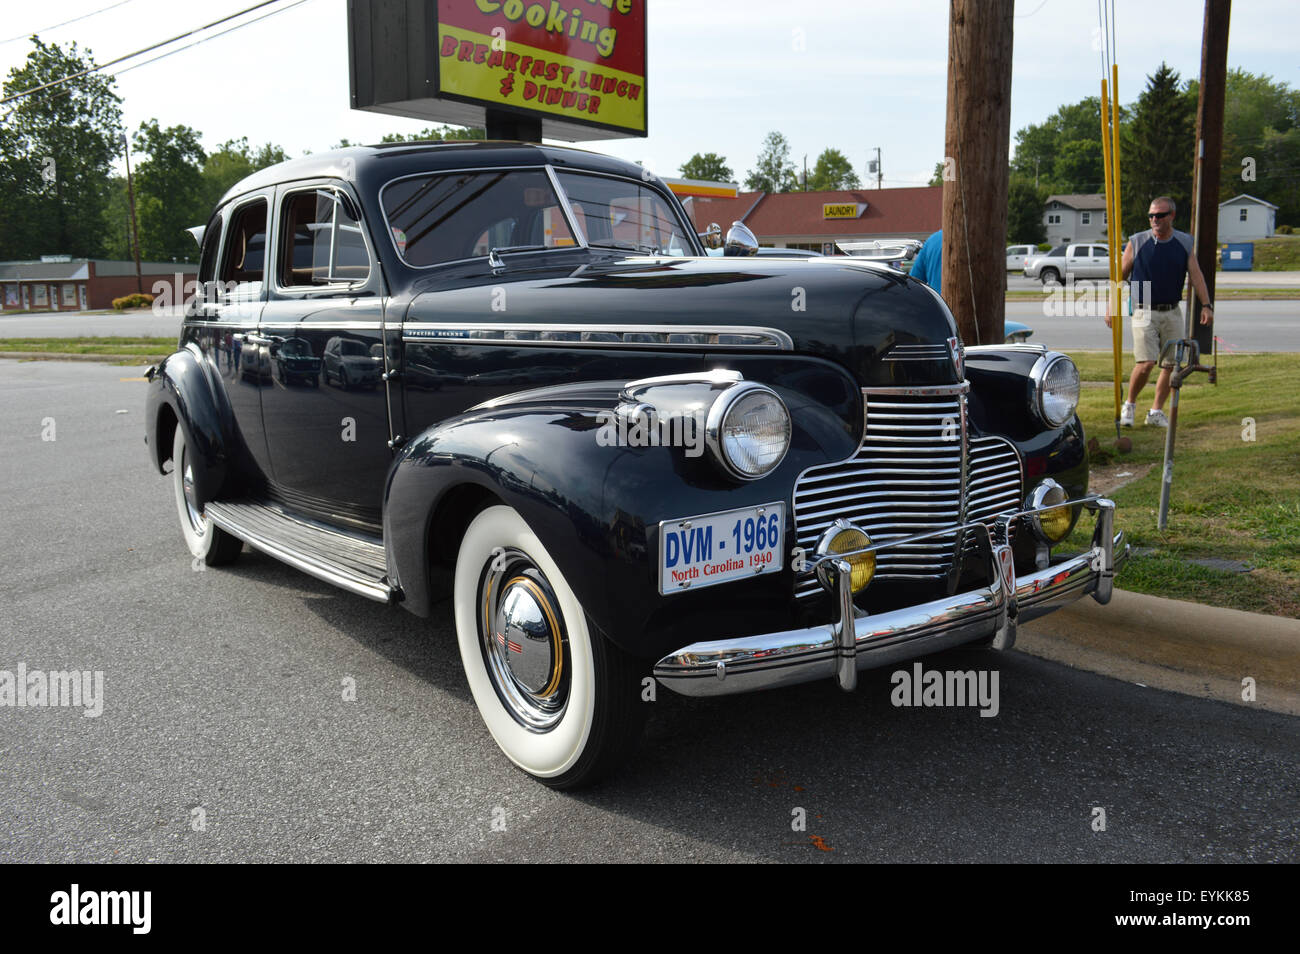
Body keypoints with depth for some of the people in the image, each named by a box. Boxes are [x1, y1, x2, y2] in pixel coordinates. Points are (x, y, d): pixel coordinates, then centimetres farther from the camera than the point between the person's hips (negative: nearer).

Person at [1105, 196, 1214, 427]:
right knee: (1146, 363, -15)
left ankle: (1156, 411, 16)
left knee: (1171, 364, 3)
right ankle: (1130, 404, 8)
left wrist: (1206, 304, -8)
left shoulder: (1184, 243, 6)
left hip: (1172, 312, 3)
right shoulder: (1137, 242, -1)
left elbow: (1196, 275, 3)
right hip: (1145, 312, -3)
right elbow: (1121, 276, 4)